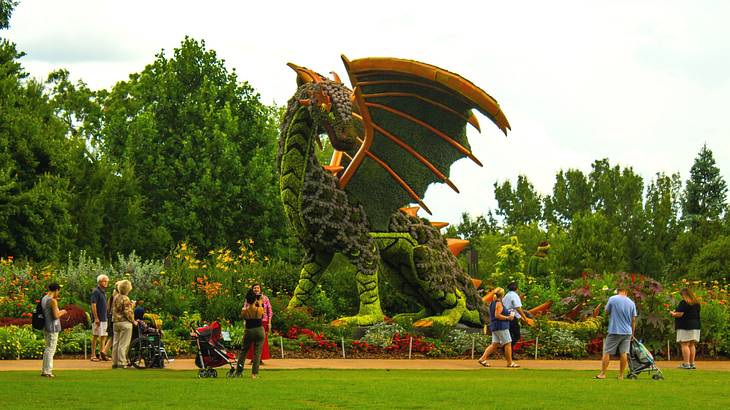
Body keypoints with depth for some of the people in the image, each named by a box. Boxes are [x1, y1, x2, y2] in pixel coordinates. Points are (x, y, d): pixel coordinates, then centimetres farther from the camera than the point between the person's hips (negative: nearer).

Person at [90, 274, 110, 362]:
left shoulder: (104, 292, 15)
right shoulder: (96, 291, -12)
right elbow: (93, 305, -17)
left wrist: (106, 316, 17)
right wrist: (96, 318, -21)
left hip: (104, 318, 9)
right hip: (98, 318, -9)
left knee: (103, 336, 10)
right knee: (95, 336, -4)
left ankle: (102, 354, 15)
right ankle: (93, 355, 0)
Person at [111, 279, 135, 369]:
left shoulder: (116, 297, 9)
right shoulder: (125, 299, -14)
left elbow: (112, 310, 18)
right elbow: (127, 312, -16)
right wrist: (133, 321, -6)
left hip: (116, 323, 8)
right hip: (125, 323, -8)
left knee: (116, 343, 10)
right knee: (123, 344, -5)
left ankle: (115, 362, 12)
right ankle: (121, 363, -7)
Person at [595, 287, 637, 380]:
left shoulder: (612, 299, -8)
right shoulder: (631, 303, 3)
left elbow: (606, 312, 3)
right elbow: (633, 320, 7)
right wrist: (632, 333, 17)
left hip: (614, 331, -3)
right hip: (627, 332, 3)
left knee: (607, 352, 1)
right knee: (624, 353, 5)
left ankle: (602, 373, 0)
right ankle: (621, 375, 7)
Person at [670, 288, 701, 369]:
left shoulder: (684, 303, -11)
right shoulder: (696, 303, 13)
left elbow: (680, 314, -17)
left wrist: (673, 313, 4)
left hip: (685, 327, -8)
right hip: (695, 325, 8)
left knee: (685, 345, -7)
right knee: (692, 345, 9)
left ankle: (686, 364, -11)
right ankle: (692, 363, 8)